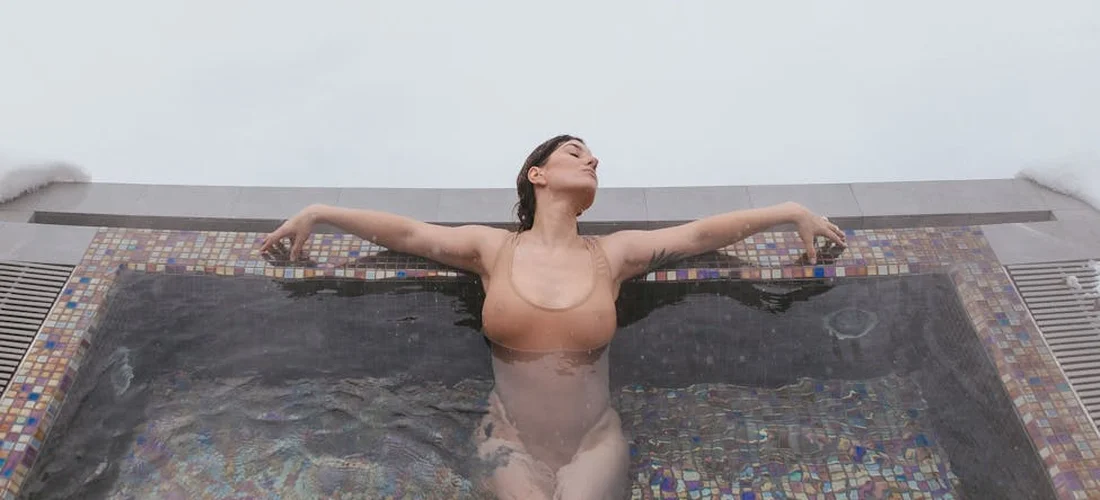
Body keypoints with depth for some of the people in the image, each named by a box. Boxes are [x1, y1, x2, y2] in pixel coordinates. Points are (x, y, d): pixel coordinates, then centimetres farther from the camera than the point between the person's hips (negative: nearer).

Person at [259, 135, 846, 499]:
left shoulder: (613, 253, -4)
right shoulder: (493, 249, -5)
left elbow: (702, 231, -5)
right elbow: (407, 232, -4)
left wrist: (793, 212, -2)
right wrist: (318, 212, -2)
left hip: (594, 443, 1)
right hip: (511, 440, -1)